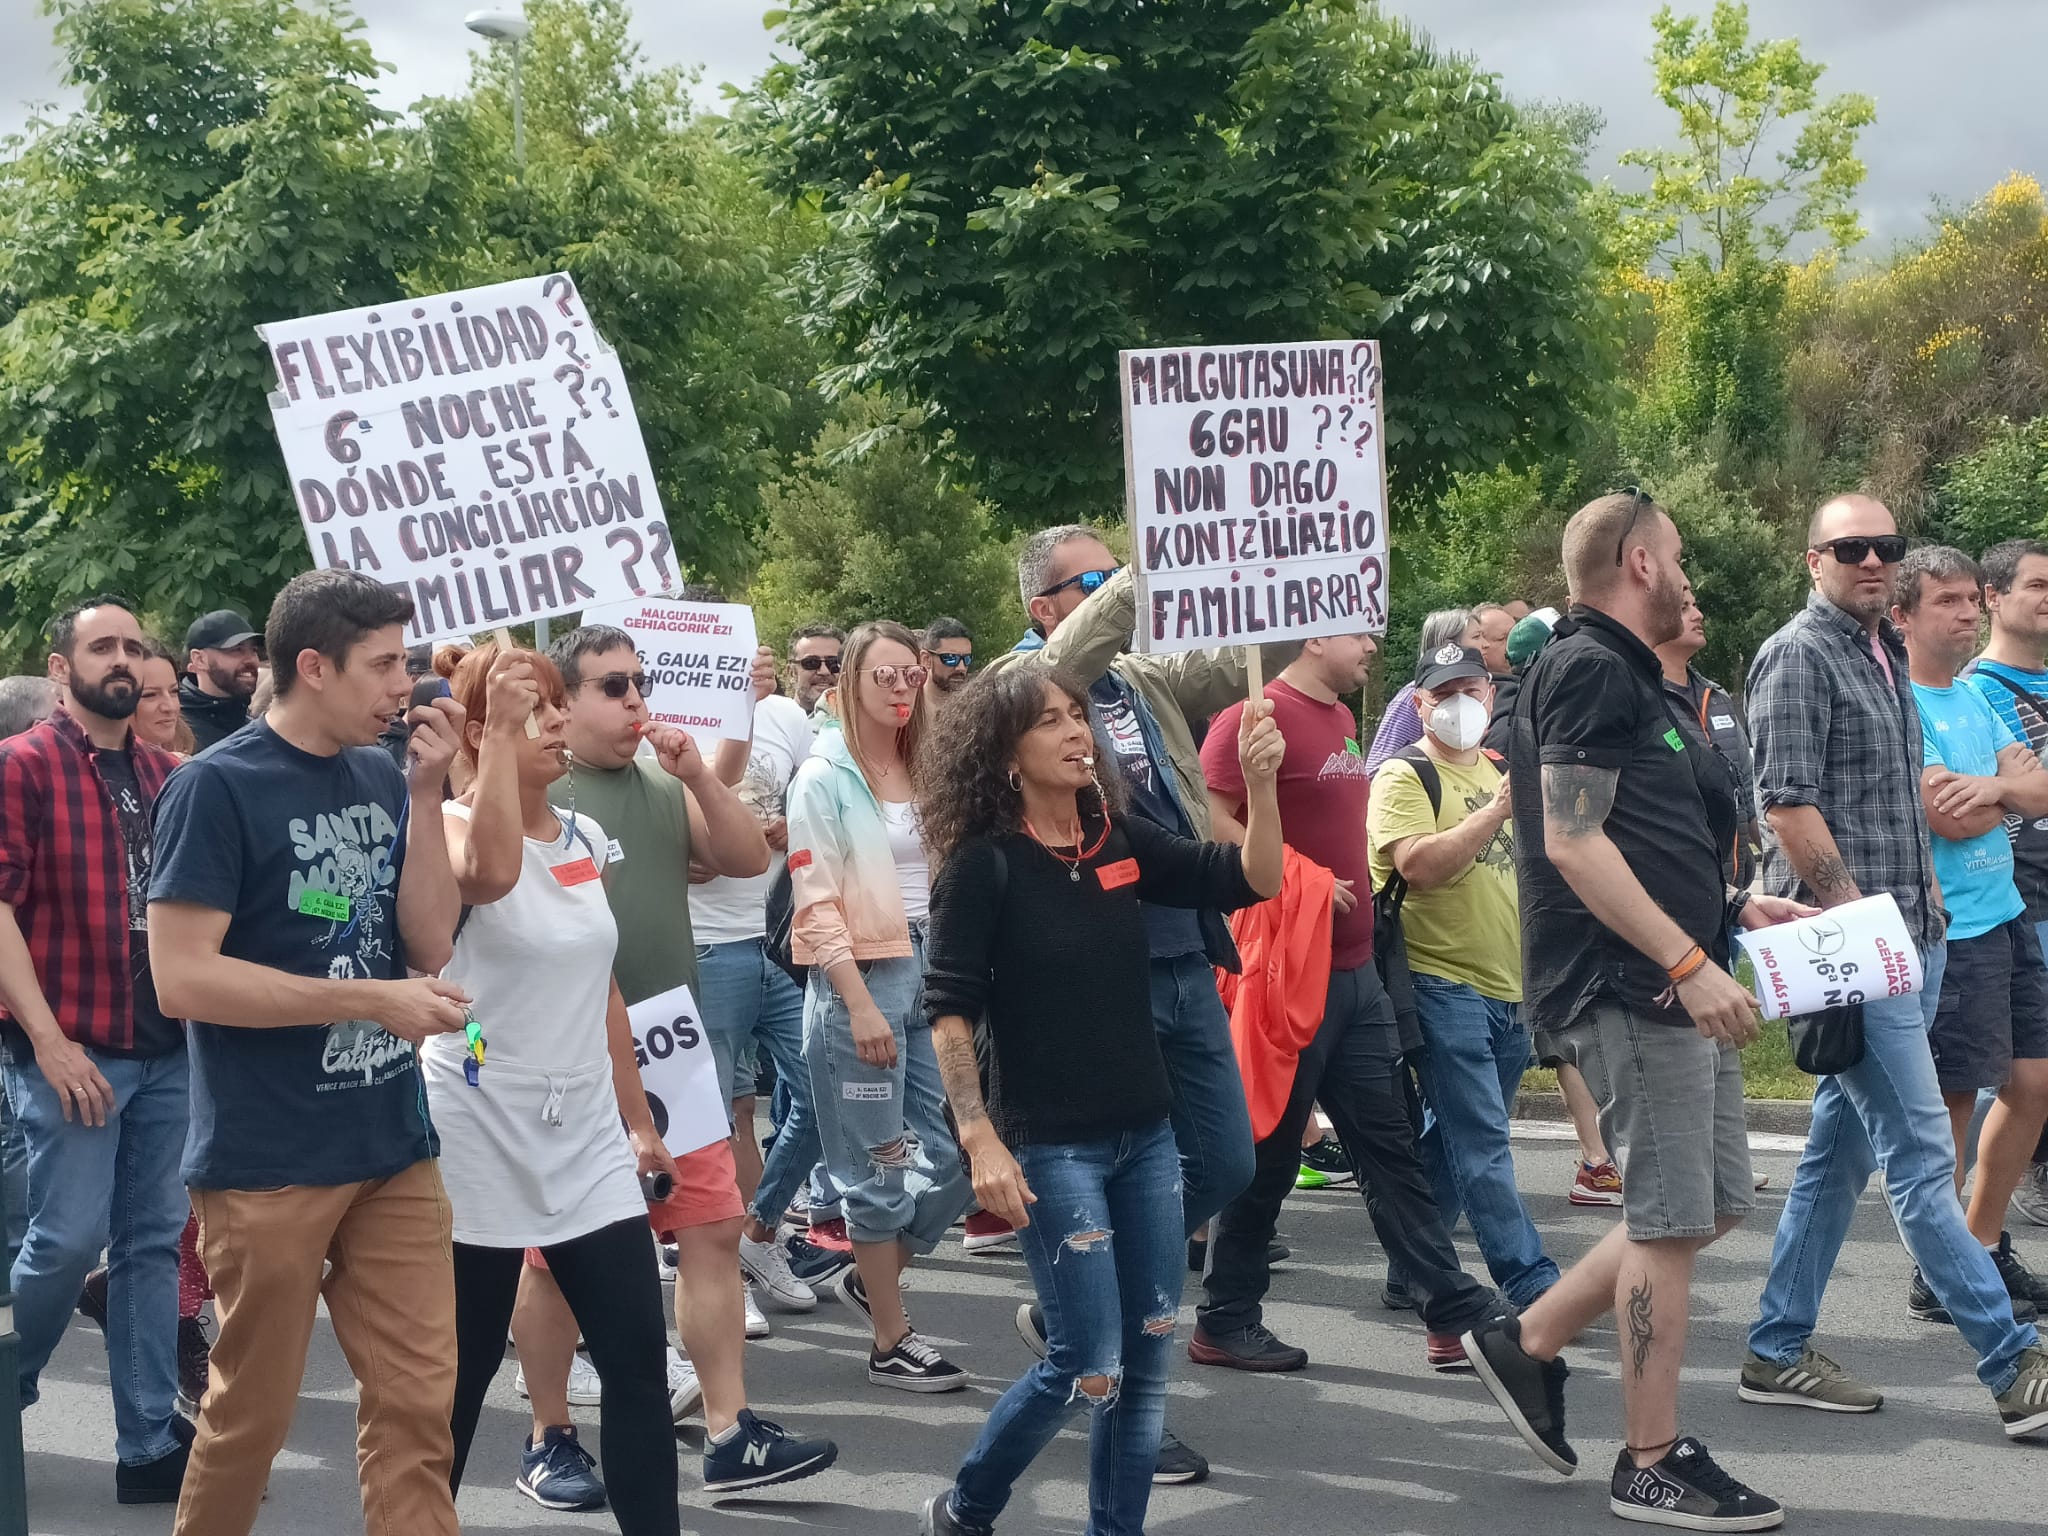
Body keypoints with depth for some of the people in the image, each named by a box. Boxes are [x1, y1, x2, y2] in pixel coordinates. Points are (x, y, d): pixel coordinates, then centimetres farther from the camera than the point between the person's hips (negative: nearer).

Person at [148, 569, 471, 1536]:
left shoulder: (380, 780, 7)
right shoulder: (216, 786, -11)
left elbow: (431, 945, 3)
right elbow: (180, 978, -17)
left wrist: (425, 794, -5)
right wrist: (369, 999, -17)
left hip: (392, 1147, 5)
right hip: (268, 1160, -5)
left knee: (419, 1398, 4)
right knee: (252, 1411, 8)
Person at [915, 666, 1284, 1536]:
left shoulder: (1120, 839, 5)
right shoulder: (983, 863, -10)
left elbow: (1252, 882, 4)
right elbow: (949, 1010, -11)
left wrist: (1259, 781, -13)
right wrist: (980, 1140, -19)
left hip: (1145, 1134, 6)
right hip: (1050, 1146, -6)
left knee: (1150, 1350, 8)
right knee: (1090, 1369, -5)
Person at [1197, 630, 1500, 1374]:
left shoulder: (1341, 718, 15)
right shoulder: (1258, 713, -13)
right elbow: (1209, 820, -21)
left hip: (1354, 970, 8)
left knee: (1389, 1143, 9)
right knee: (1269, 1148, 1)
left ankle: (1456, 1310, 12)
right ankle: (1225, 1323, 13)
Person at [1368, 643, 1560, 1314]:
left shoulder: (1498, 770, 19)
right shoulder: (1405, 775, -6)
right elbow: (1419, 865, -22)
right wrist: (1498, 810, -25)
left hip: (1508, 987, 8)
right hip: (1441, 979, -8)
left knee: (1457, 1139, 11)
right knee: (1482, 1143, -10)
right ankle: (1531, 1285, -11)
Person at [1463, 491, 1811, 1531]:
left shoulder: (1627, 676, 21)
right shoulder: (1586, 669, -12)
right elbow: (1572, 842, -21)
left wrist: (1733, 908, 18)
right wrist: (1690, 963, -23)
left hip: (1674, 986, 10)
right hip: (1630, 987, -10)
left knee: (1716, 1202, 14)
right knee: (1670, 1219, -4)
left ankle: (1527, 1342, 22)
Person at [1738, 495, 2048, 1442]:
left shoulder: (1886, 655, 18)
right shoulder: (1798, 655, -9)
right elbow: (1789, 804, -16)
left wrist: (1925, 897, 15)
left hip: (1906, 938, 9)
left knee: (1840, 1150, 11)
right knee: (1922, 1155, -7)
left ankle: (1778, 1350, 18)